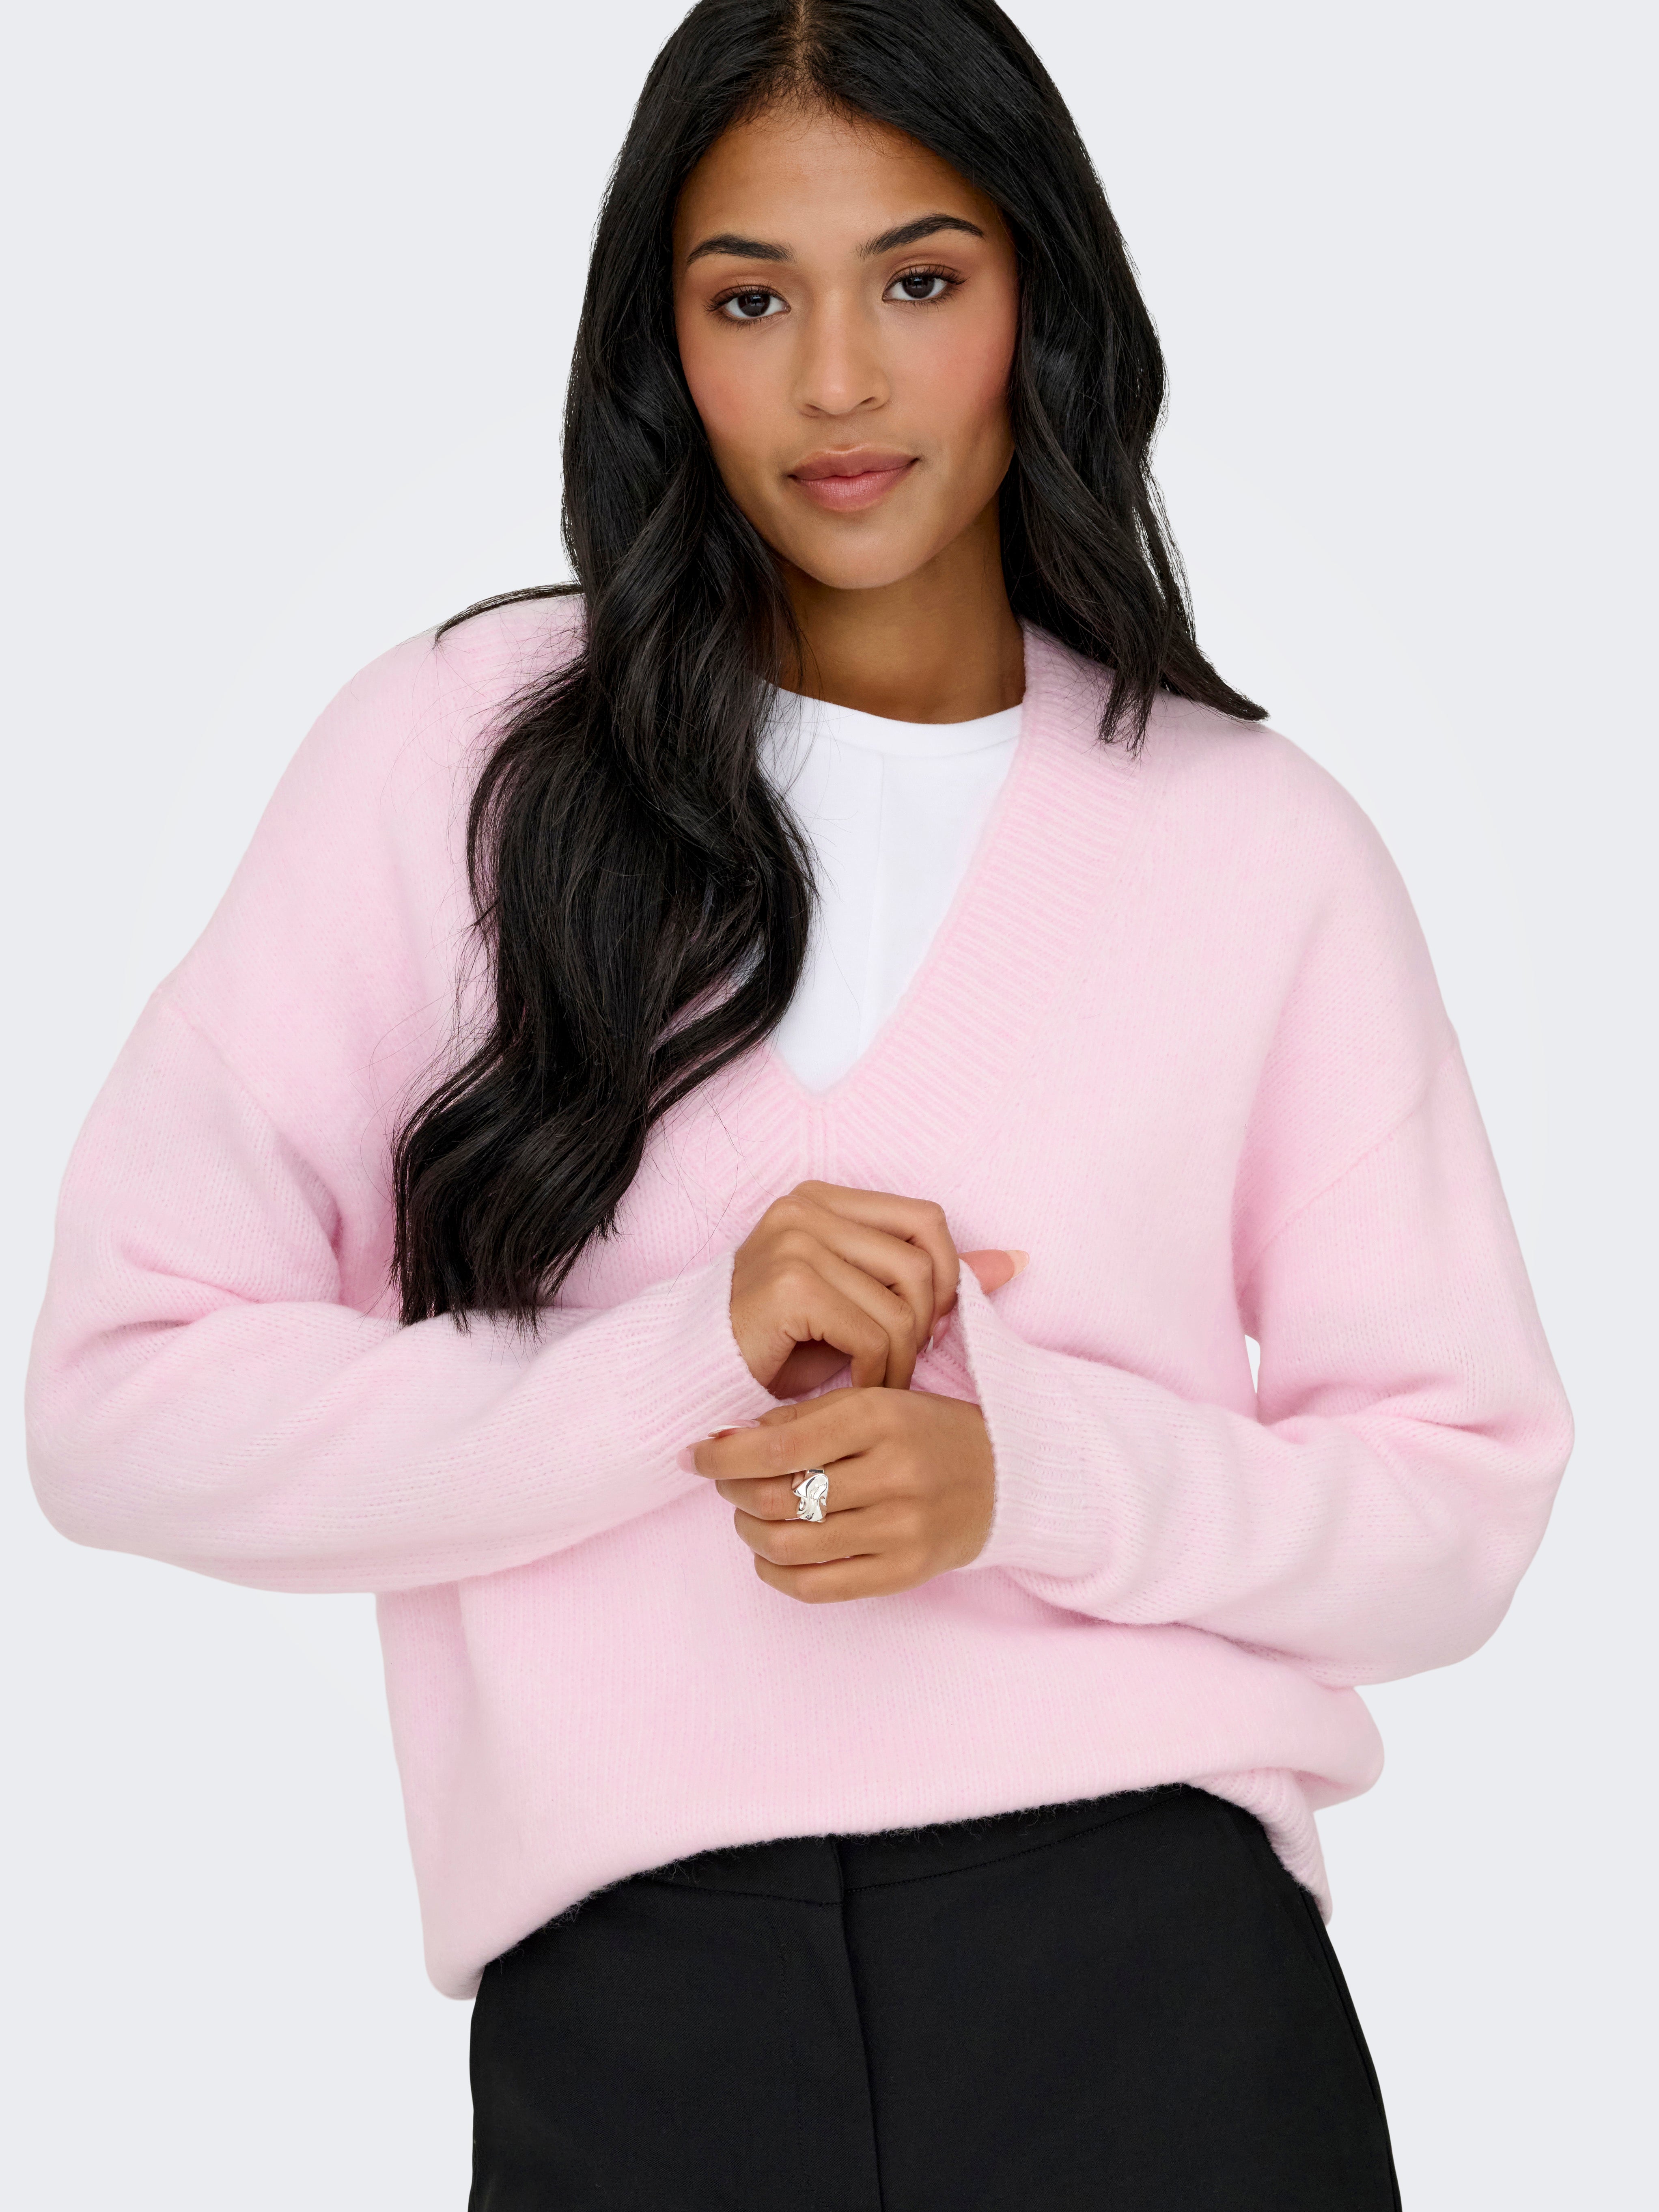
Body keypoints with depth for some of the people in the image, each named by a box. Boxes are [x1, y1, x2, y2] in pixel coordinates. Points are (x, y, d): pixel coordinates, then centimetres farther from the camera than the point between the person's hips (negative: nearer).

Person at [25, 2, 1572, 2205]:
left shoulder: (1259, 844, 5)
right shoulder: (458, 758, 2)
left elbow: (1457, 1491, 6)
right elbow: (123, 1396, -3)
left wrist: (1031, 1475, -12)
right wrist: (685, 1364, -14)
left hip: (1157, 1972, 1)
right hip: (627, 2014, 0)